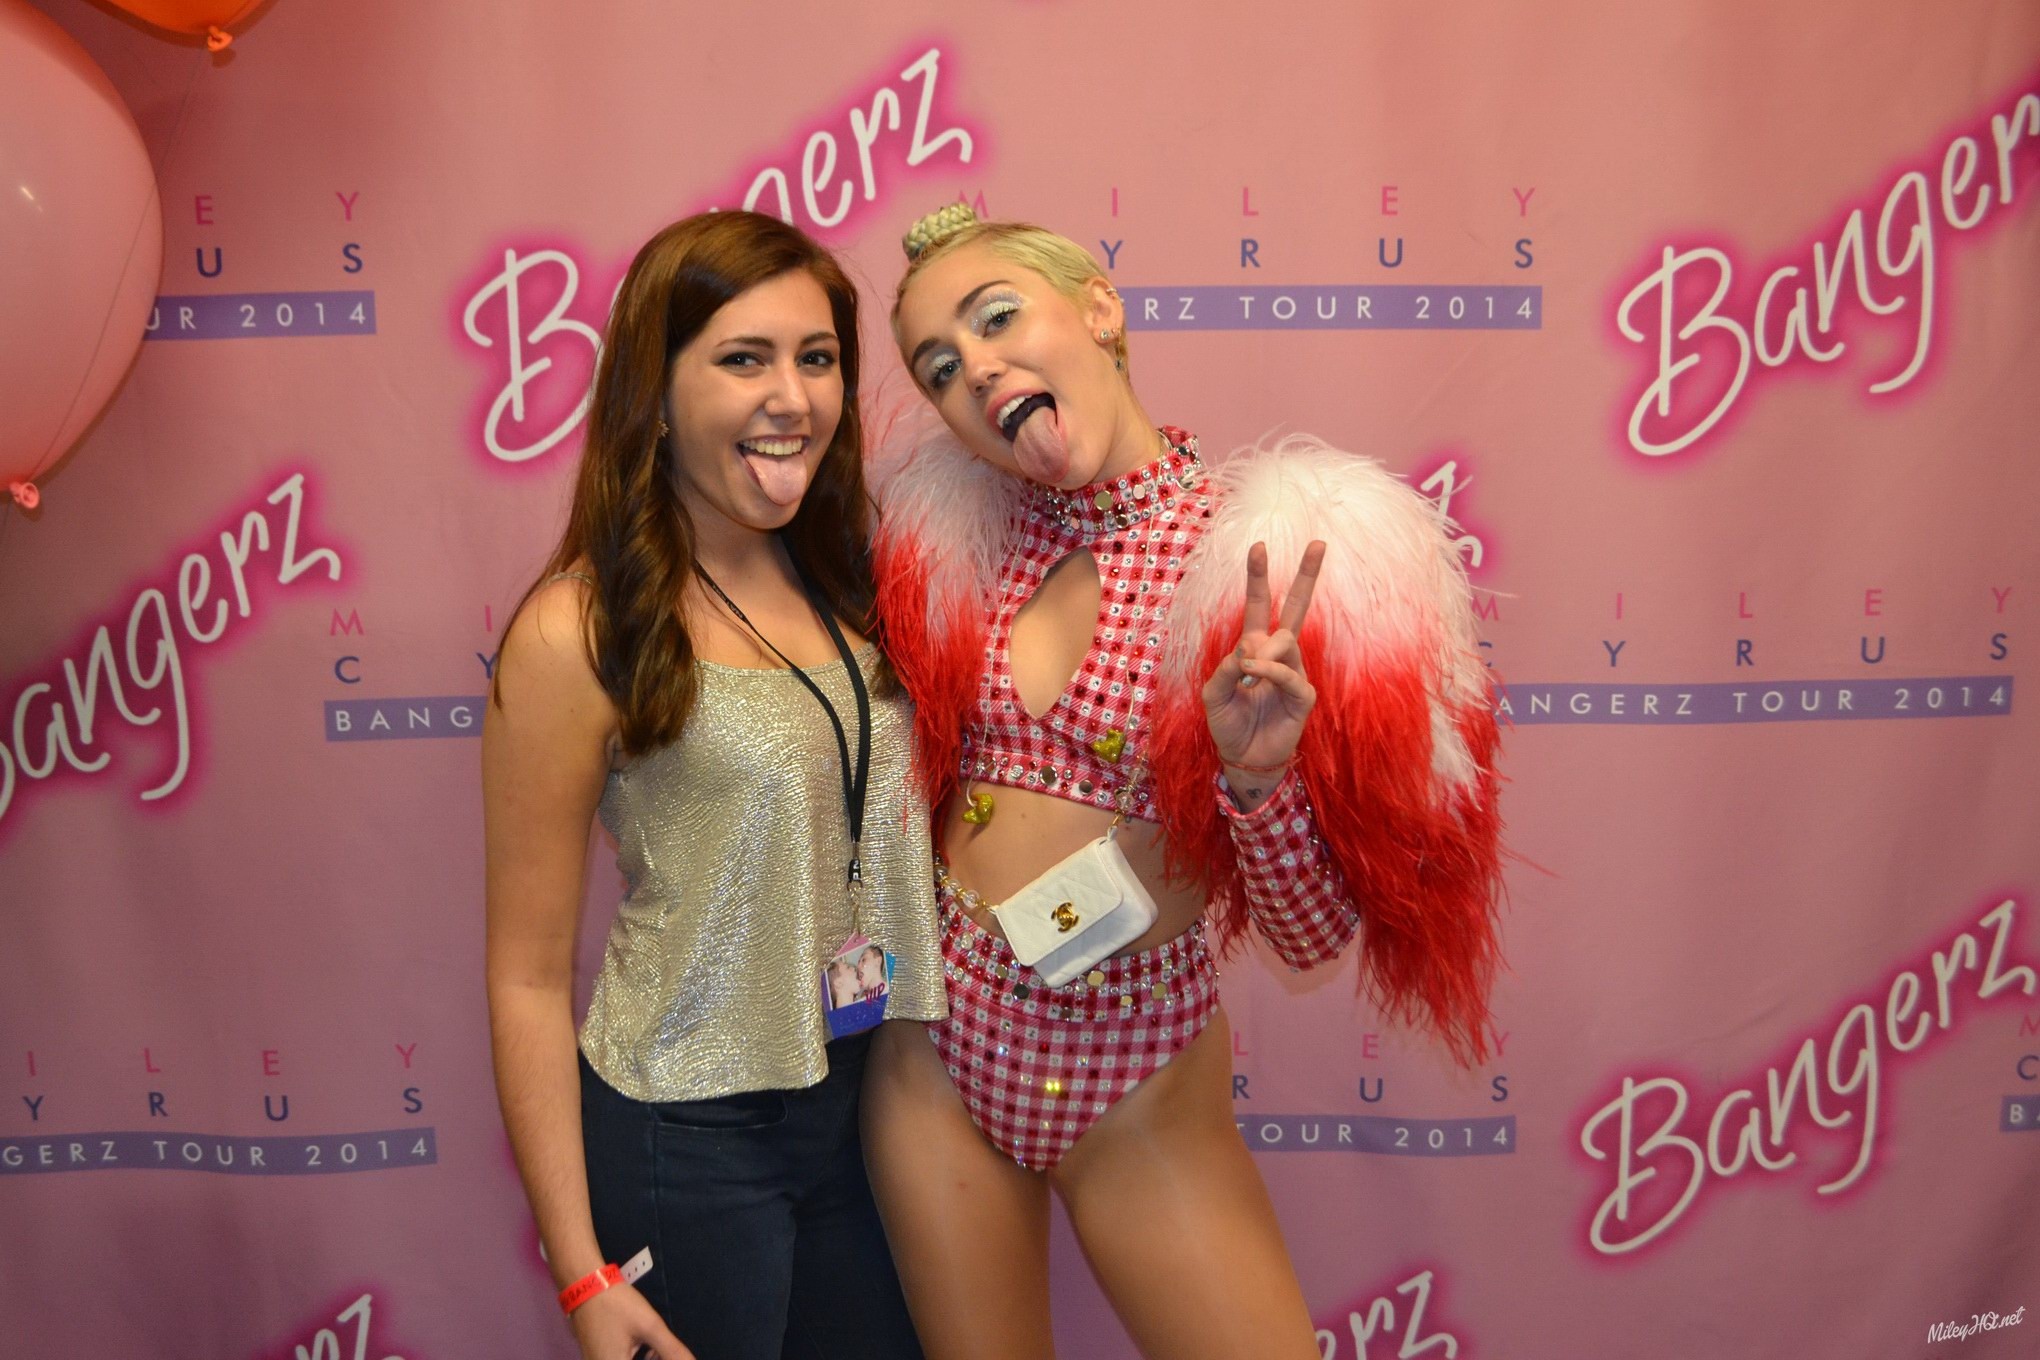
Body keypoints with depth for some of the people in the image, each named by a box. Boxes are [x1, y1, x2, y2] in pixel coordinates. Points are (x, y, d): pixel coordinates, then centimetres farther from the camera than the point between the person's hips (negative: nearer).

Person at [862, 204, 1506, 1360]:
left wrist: (1255, 778, -28)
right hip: (938, 1049, 3)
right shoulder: (958, 536, -2)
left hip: (1138, 1084, -3)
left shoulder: (1273, 566, -14)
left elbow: (1313, 934, -12)